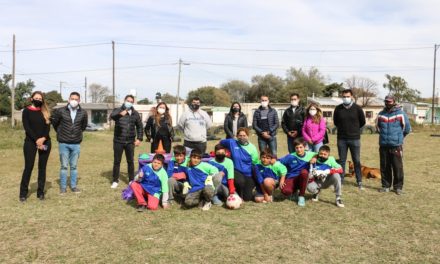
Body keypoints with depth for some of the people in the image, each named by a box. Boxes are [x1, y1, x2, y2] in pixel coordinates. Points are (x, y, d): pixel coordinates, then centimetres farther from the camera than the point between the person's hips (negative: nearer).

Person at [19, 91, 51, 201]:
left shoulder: (45, 112, 12)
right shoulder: (27, 111, 3)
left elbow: (48, 127, 3)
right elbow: (27, 127, -7)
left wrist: (43, 138, -15)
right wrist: (36, 140, -16)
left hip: (45, 142, 3)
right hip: (30, 142, -3)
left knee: (42, 167, 5)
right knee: (28, 167, -4)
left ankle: (40, 192, 12)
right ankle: (23, 193, 6)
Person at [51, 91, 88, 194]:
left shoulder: (83, 113, -1)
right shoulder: (60, 111, -7)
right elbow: (54, 123, 9)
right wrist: (60, 133, 15)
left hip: (76, 144, 1)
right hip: (63, 143, -1)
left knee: (74, 166, 9)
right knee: (64, 166, 5)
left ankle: (73, 186, 19)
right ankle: (63, 187, 15)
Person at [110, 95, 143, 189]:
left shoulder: (135, 113, 6)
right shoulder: (118, 110, -2)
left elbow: (139, 126, 12)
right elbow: (112, 116, -25)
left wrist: (139, 138, 2)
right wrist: (120, 114, -46)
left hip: (130, 141, 2)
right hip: (118, 141, -2)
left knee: (130, 161, 8)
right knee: (116, 161, 6)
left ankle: (131, 180, 20)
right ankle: (115, 181, 17)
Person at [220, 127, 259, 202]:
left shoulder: (252, 148, -3)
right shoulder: (232, 142, -4)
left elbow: (256, 164, 0)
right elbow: (221, 142, 16)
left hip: (249, 174, 1)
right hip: (236, 171, 0)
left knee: (247, 198, -5)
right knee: (240, 181, -35)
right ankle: (239, 195, 0)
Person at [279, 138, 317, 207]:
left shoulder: (309, 155, -2)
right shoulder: (291, 157, -7)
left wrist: (315, 158, -10)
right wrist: (282, 178, -11)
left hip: (302, 179, 1)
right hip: (291, 178, -1)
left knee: (304, 172, -34)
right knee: (285, 191, -34)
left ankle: (301, 196, -15)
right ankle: (294, 191, 9)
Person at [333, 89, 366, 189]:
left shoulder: (357, 108, -3)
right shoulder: (338, 108, 1)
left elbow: (362, 122, 9)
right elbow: (335, 121, 15)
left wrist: (355, 128, 13)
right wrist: (342, 128, 11)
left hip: (355, 139, -1)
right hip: (341, 139, 1)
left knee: (357, 161, 4)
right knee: (342, 160, 9)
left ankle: (359, 182, 12)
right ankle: (340, 181, 16)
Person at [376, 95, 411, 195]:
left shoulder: (401, 114, -4)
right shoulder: (381, 114, 8)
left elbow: (407, 128, 4)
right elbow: (377, 126, 23)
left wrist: (399, 137, 14)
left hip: (396, 145, -3)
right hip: (383, 145, 3)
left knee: (398, 167, 0)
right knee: (384, 167, 8)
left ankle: (398, 187, 11)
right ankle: (386, 186, 18)